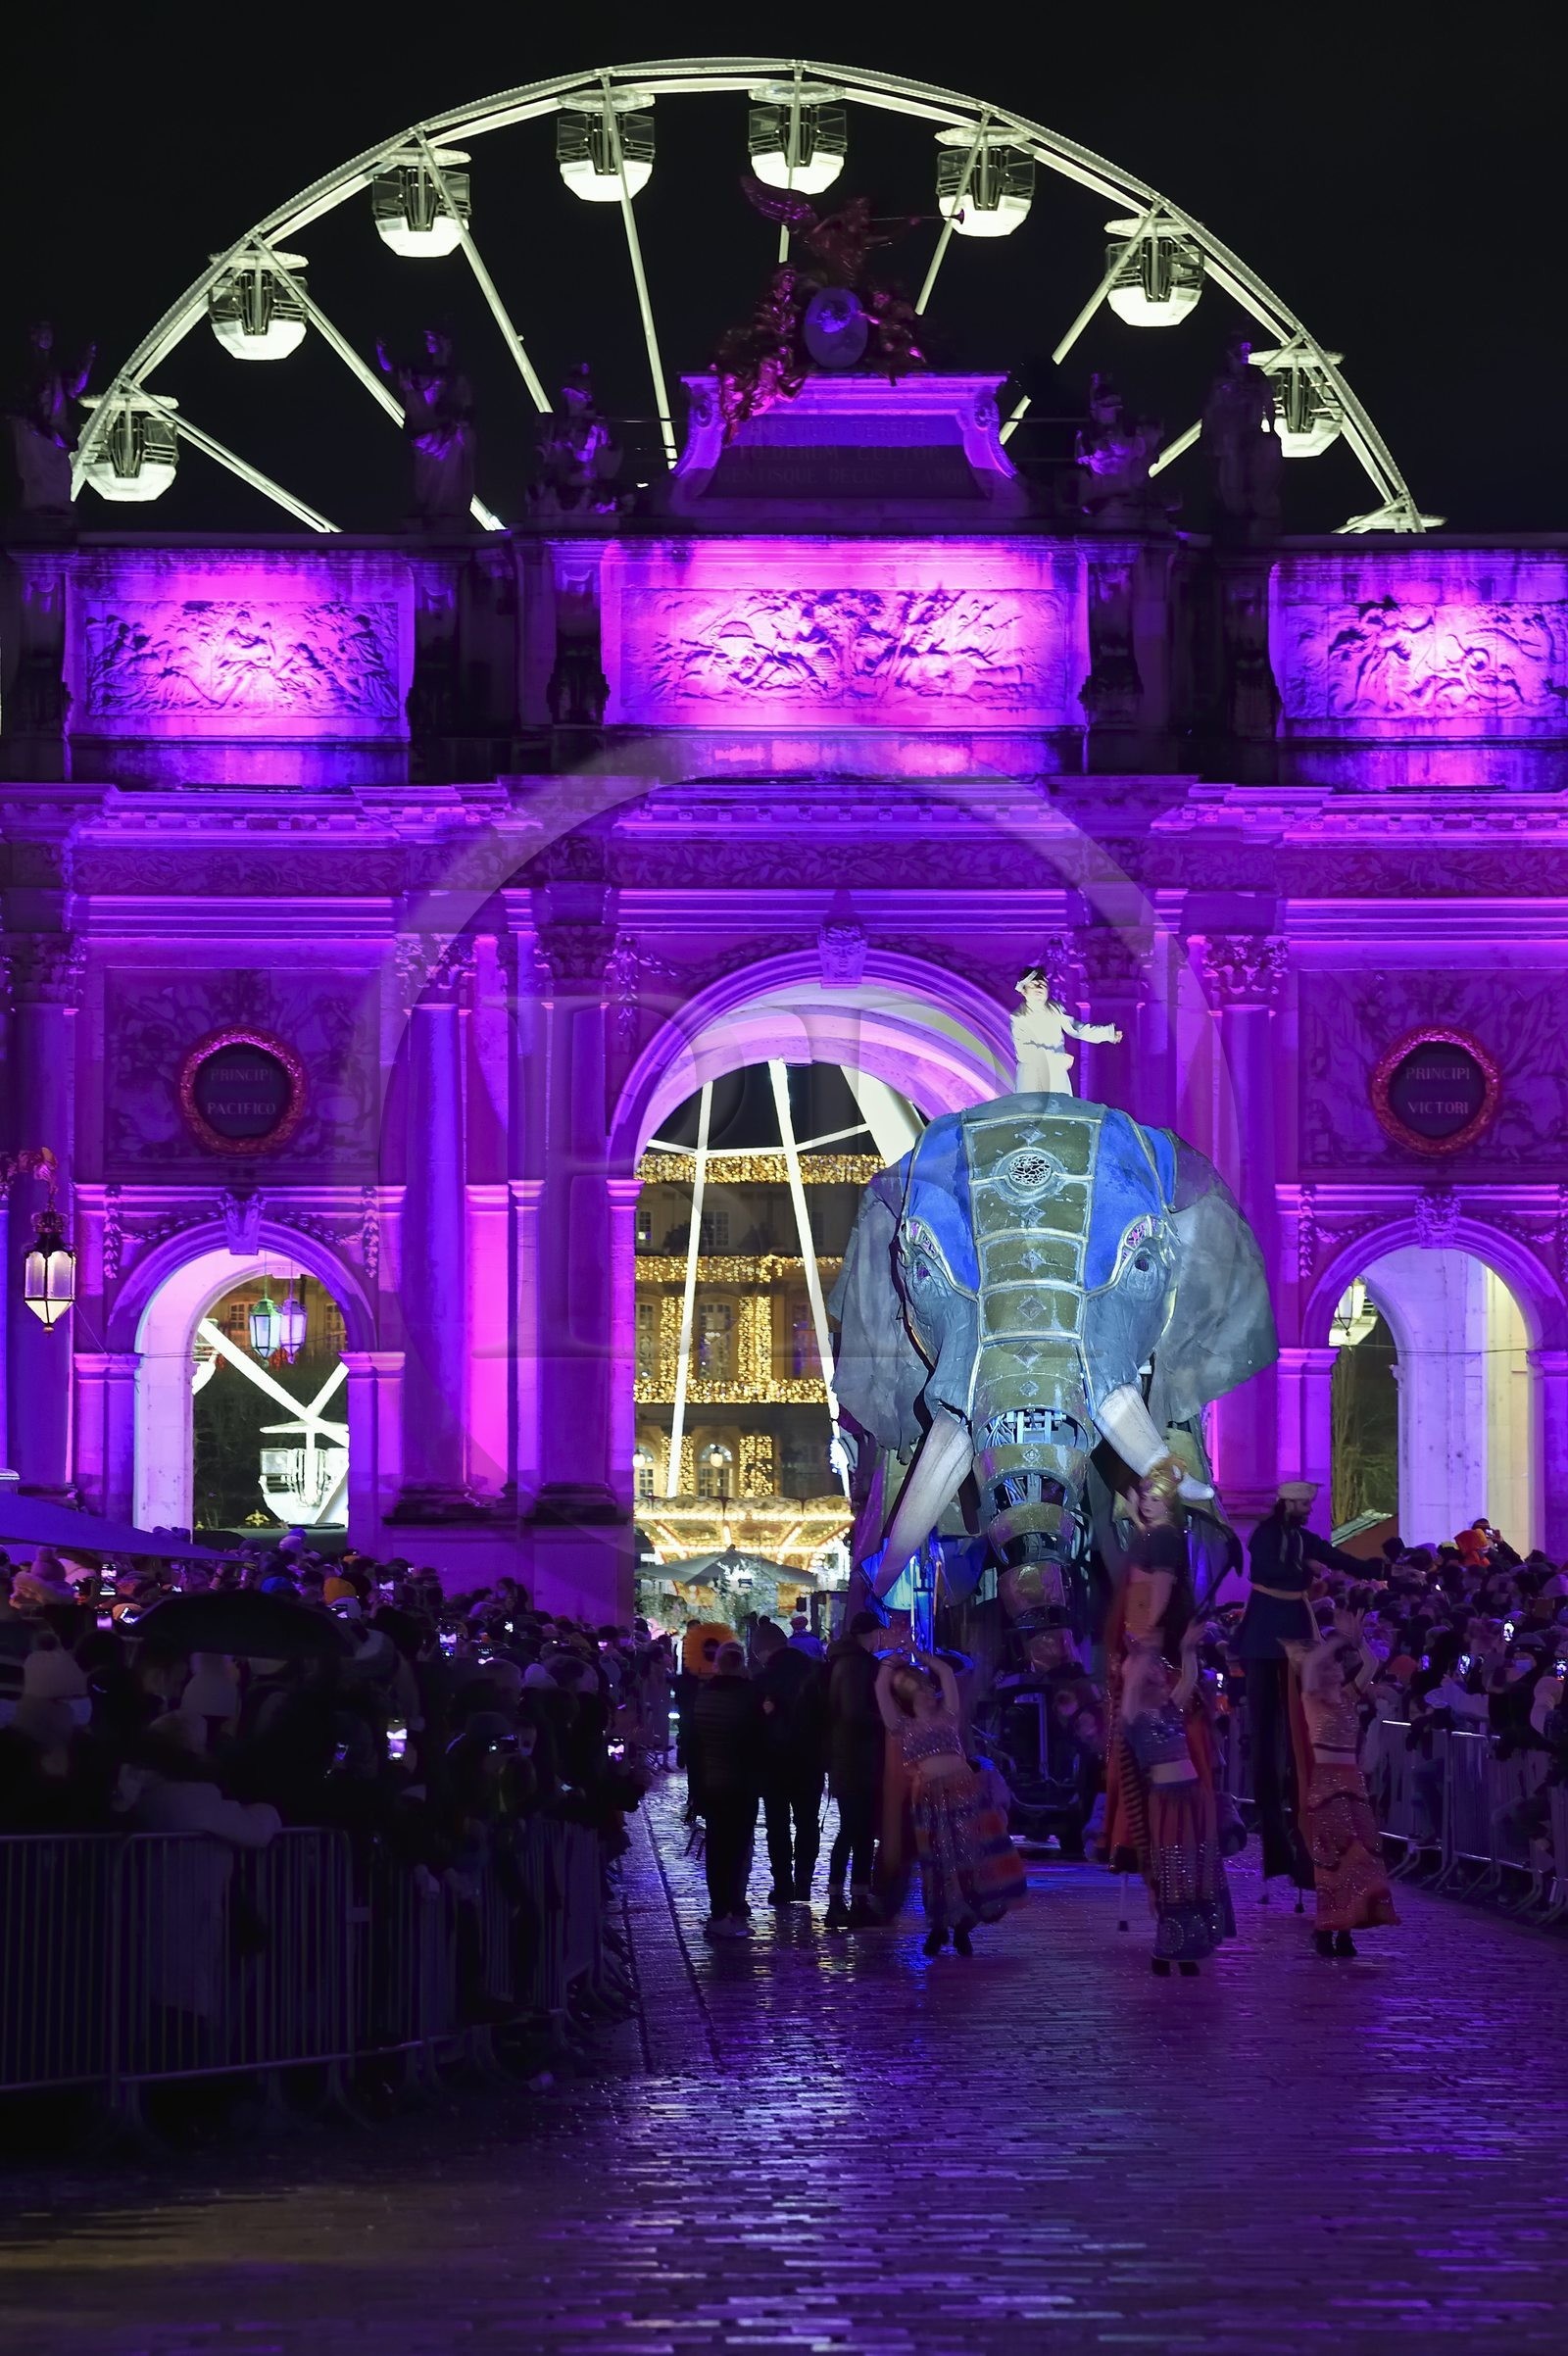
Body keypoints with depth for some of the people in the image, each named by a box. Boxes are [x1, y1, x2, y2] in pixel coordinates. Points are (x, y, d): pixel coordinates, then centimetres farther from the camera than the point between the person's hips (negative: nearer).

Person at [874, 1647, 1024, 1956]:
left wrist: (918, 1656, 29)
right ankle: (939, 1928, 14)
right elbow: (881, 1688, 7)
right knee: (940, 1863, 0)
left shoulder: (946, 1717, 19)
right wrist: (892, 1661, 21)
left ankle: (962, 1924, 10)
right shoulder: (902, 1727, 11)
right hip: (930, 1799, -2)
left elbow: (947, 1673, 21)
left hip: (964, 1791, 2)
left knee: (973, 1859, -3)